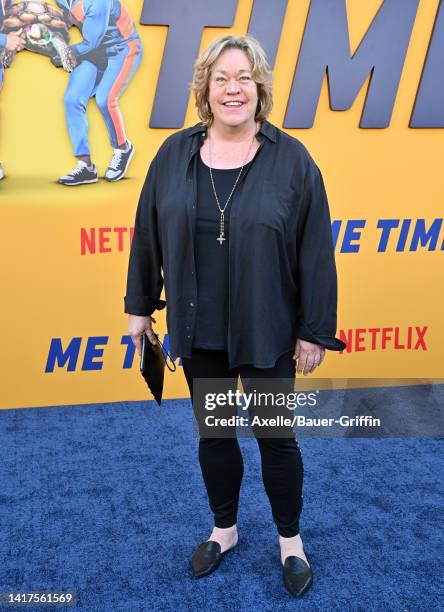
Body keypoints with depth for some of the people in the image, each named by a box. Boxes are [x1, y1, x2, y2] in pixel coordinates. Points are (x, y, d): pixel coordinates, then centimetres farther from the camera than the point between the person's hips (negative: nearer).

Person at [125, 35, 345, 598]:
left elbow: (315, 253, -8)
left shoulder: (291, 159, -8)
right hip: (199, 331, 3)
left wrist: (315, 333, -7)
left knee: (275, 437, 11)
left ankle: (290, 540, 34)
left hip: (267, 334, -3)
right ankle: (224, 530, 40)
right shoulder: (174, 154, 1)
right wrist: (140, 307, 8)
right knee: (213, 434, 17)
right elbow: (148, 236, 6)